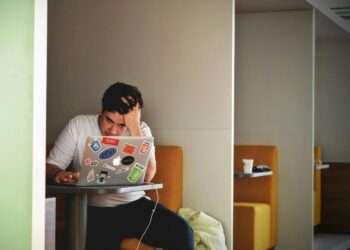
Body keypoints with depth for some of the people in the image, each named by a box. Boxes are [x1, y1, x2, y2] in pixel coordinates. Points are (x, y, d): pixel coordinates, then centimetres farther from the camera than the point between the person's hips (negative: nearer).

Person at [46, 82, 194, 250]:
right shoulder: (78, 125, 1)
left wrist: (134, 126, -16)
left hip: (135, 205, 2)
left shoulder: (140, 130, 3)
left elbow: (147, 176, -13)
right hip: (94, 211, -2)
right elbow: (51, 166, 2)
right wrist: (58, 174, -24)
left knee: (181, 231, -21)